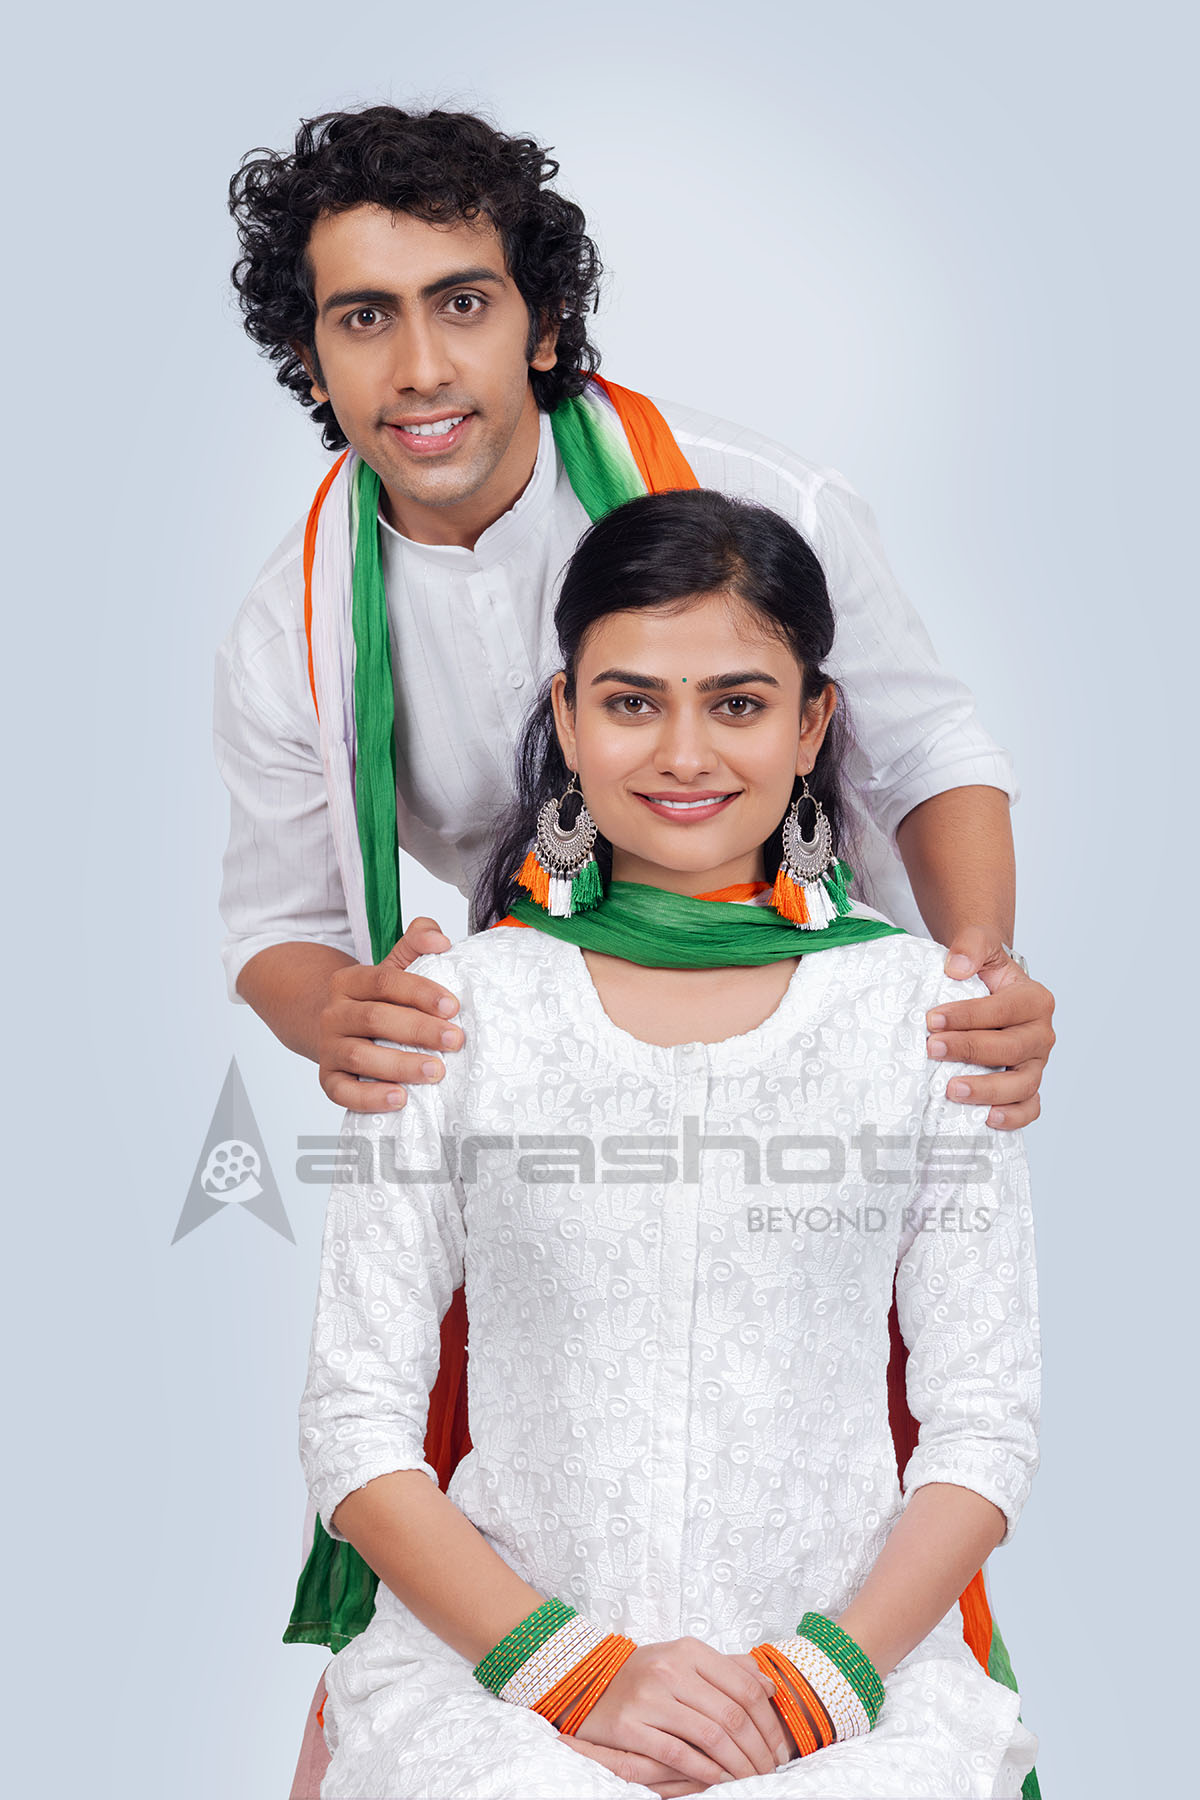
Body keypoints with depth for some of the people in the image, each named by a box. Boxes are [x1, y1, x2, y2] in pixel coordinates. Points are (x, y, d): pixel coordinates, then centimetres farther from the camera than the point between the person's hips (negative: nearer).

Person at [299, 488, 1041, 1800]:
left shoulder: (926, 1008, 4)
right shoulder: (460, 1004, 3)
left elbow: (986, 1429, 3)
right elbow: (356, 1432, 1)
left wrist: (811, 1685, -10)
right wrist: (577, 1673, -11)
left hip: (853, 1656, 0)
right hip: (496, 1651, 0)